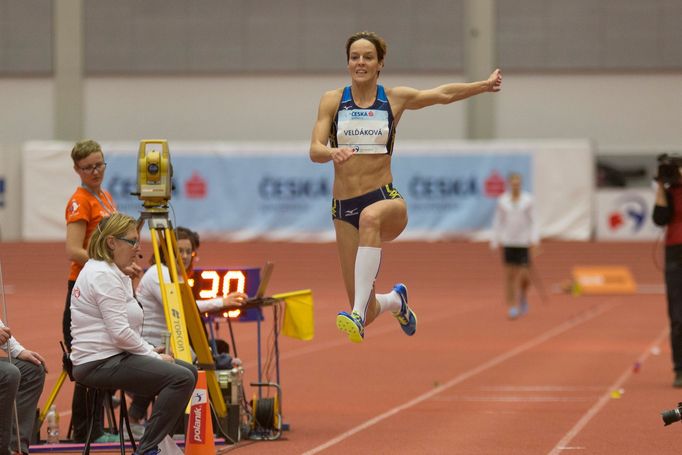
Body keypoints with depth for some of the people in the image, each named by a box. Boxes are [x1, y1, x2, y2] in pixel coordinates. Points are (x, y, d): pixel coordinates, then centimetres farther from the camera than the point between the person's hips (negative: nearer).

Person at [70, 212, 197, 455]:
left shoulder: (112, 273, 18)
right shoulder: (103, 276, -15)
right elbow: (120, 333, -22)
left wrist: (150, 351, 8)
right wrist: (154, 356, -10)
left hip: (114, 356, 11)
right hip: (100, 363, -11)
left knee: (188, 371, 12)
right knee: (181, 378, -22)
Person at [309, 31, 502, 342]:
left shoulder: (395, 99, 7)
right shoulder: (332, 101, 5)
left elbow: (444, 94, 20)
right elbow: (314, 151, -5)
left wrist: (486, 84, 22)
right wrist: (333, 152, -26)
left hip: (385, 199, -1)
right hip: (344, 207, 1)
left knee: (370, 217, -43)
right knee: (367, 314, -3)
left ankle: (358, 315, -47)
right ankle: (395, 300, 38)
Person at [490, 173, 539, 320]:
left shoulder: (528, 200, 0)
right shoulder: (502, 201, 2)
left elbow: (532, 221, 0)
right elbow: (497, 222, 6)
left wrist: (534, 241, -7)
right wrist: (495, 243, 3)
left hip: (524, 242, 0)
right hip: (508, 243, 1)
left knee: (524, 276, -1)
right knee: (509, 275, -3)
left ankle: (523, 296, 31)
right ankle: (511, 307, 2)